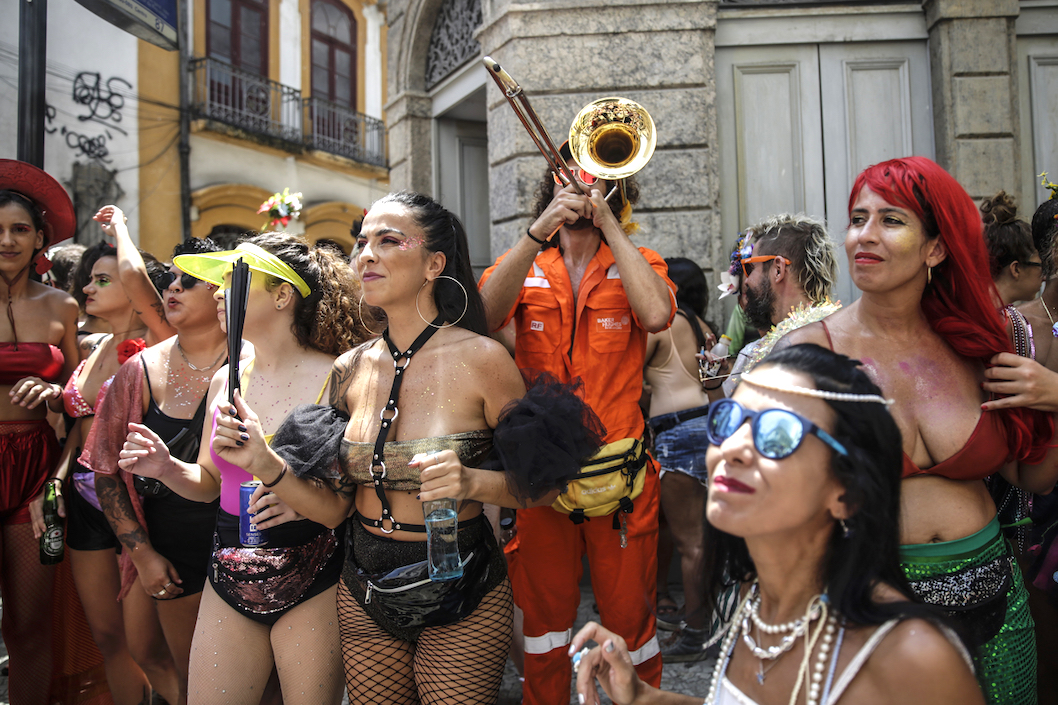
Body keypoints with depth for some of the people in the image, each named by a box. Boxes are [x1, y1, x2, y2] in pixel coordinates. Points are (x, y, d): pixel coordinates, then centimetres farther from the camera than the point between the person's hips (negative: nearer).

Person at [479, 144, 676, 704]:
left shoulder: (635, 262, 5)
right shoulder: (524, 263, 7)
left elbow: (656, 314, -18)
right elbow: (483, 317, -14)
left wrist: (607, 223, -13)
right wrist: (538, 231, -19)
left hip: (618, 471, -1)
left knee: (629, 617, 10)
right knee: (543, 614, 15)